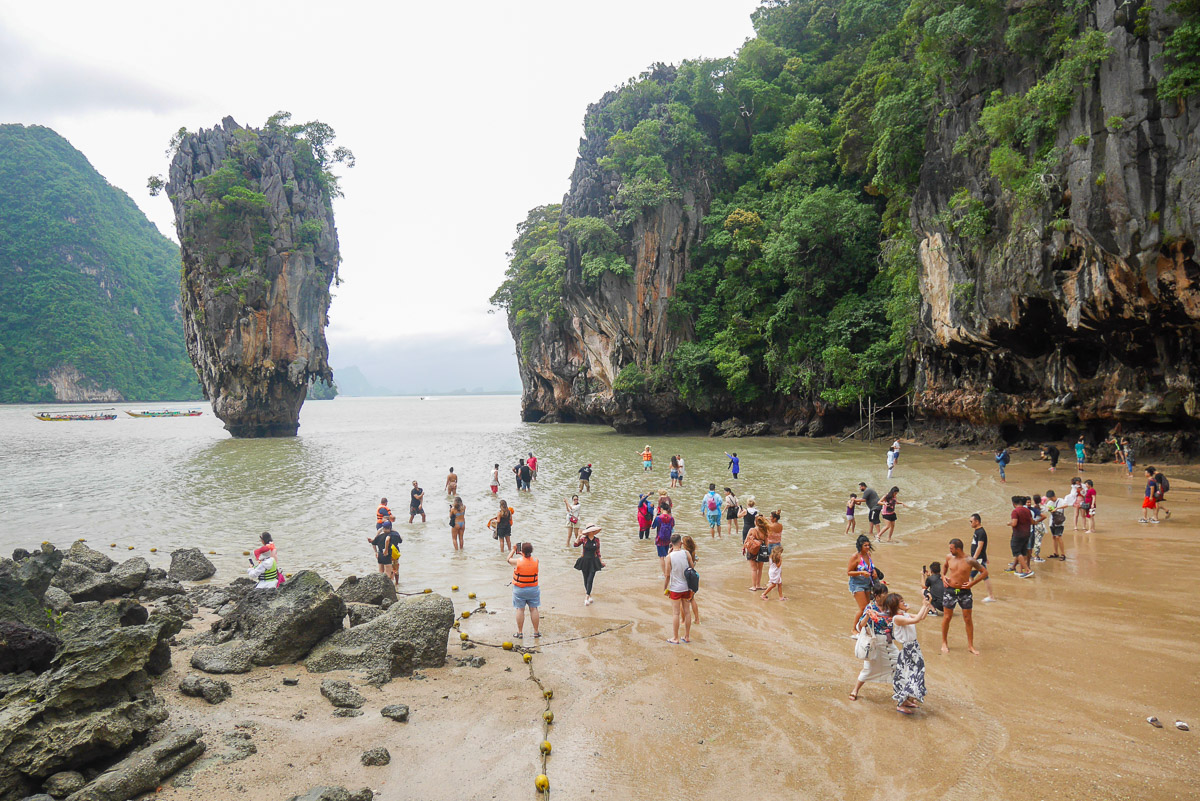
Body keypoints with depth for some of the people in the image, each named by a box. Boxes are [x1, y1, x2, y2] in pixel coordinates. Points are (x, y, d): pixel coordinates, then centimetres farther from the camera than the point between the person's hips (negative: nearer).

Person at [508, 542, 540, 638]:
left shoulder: (517, 561, -17)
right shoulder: (535, 561, -10)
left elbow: (509, 559, 4)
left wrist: (513, 550, 15)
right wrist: (528, 550, 11)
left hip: (519, 590, -2)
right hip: (533, 589, 2)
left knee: (520, 610, 7)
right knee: (533, 609, 11)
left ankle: (520, 632, 13)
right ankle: (536, 632, 17)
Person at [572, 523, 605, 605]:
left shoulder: (597, 540, 0)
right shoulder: (584, 539, -6)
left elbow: (598, 551, 9)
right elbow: (575, 545, -17)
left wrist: (601, 560, 10)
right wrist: (579, 537, -27)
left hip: (593, 562, 0)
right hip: (585, 561, 0)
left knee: (590, 580, -10)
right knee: (586, 579, 9)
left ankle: (586, 598, -10)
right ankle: (589, 596, 26)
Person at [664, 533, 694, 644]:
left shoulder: (669, 556, -13)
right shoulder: (686, 553, -7)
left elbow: (667, 575, -9)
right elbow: (692, 568, 2)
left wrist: (664, 588, 2)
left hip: (675, 588, -3)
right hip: (687, 587, 3)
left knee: (676, 613, 5)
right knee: (687, 611, 13)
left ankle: (675, 638, 12)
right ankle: (687, 636, 22)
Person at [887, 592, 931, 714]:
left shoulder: (905, 615, 5)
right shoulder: (897, 618, -23)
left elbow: (922, 617, 13)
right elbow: (916, 620, -32)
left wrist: (928, 605, 1)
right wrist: (924, 606, -23)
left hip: (913, 647, 9)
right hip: (906, 649, -9)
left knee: (913, 673, 18)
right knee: (906, 674, -3)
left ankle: (906, 700, 31)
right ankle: (900, 705, 7)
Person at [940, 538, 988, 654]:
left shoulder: (969, 561, -12)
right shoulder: (949, 557, -2)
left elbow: (984, 572, -4)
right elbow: (944, 565, 22)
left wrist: (972, 583, -10)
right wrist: (943, 576, 4)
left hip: (964, 592, -2)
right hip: (950, 591, 2)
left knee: (968, 619, 4)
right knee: (947, 617, 8)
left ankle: (970, 645, 16)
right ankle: (944, 643, 23)